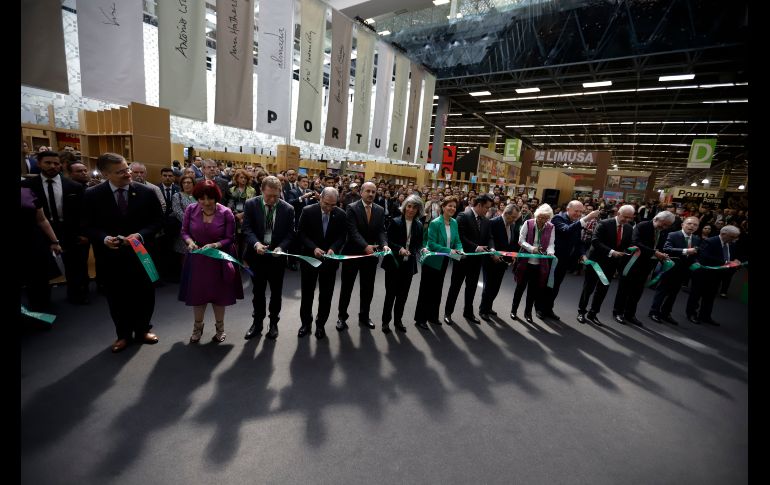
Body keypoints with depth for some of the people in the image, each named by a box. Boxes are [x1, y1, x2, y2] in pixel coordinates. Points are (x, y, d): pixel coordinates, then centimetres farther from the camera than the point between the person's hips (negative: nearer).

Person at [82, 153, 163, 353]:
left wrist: (140, 235, -18)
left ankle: (142, 329, 33)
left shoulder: (146, 192, -7)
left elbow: (158, 220, -3)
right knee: (117, 297, 12)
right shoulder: (92, 195, -5)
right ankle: (123, 334, 31)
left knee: (144, 293, 12)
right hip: (111, 255, 0)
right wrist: (104, 238, -19)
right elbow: (88, 225, 1)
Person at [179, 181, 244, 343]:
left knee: (219, 294, 12)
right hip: (197, 259, 2)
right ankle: (197, 327, 36)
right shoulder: (191, 210, -8)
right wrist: (190, 242, -19)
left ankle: (220, 328, 33)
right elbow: (184, 231, 2)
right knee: (197, 293, 12)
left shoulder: (226, 213, -15)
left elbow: (230, 238, -12)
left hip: (219, 260, -2)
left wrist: (215, 245, -28)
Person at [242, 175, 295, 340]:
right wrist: (256, 243, -28)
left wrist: (281, 247, -23)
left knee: (276, 292, 12)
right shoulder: (251, 204, -6)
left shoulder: (288, 209, -7)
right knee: (258, 291, 15)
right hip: (257, 255, 1)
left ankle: (273, 323, 30)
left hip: (277, 256, 0)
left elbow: (290, 233, -5)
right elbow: (247, 228, -9)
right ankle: (257, 322, 32)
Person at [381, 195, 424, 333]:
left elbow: (419, 244, 9)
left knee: (403, 294, 12)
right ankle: (386, 321, 20)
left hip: (409, 264, 4)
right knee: (391, 293, 4)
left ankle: (398, 320, 28)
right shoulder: (395, 222, -5)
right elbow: (388, 241, -9)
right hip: (394, 263, -3)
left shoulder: (419, 225, 5)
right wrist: (399, 249, -24)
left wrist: (420, 249, -12)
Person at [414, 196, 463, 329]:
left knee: (437, 290, 17)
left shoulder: (454, 223, 2)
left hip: (443, 261, 7)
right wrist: (449, 251, -27)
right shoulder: (435, 223, -19)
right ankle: (420, 318, 14)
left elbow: (457, 241, 5)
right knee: (426, 290, 2)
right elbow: (431, 244, -22)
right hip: (432, 261, -7)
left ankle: (433, 316, 31)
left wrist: (460, 250, -16)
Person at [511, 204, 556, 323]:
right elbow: (521, 240, -9)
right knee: (520, 286, 8)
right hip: (525, 261, -2)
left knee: (534, 289, 10)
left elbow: (551, 244, -2)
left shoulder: (551, 228, -1)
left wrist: (550, 252, -23)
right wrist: (532, 248, -23)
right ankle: (513, 310, 24)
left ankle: (528, 312, 26)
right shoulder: (528, 224, -8)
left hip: (540, 264, 2)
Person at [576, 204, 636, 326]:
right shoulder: (604, 224, -13)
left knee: (602, 290, 10)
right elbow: (595, 241, -21)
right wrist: (611, 252, -27)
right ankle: (581, 312, 21)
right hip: (597, 260, -5)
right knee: (589, 288, 6)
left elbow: (627, 245, 10)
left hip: (612, 263, 5)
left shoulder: (629, 229, 4)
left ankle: (592, 314, 22)